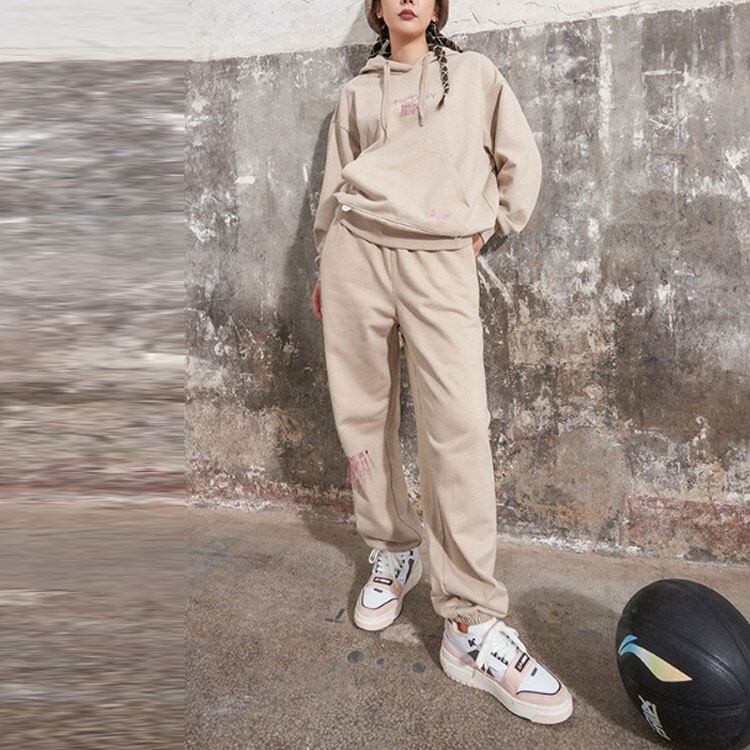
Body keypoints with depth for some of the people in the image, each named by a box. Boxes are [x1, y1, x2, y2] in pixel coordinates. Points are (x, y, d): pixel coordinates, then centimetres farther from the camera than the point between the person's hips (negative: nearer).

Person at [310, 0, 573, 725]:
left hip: (442, 256, -2)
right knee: (362, 411, -2)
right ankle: (391, 553, 17)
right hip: (357, 247, 3)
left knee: (458, 424, -17)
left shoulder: (474, 73, 19)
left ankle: (472, 624, -12)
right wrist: (324, 266, 16)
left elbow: (521, 161, 19)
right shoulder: (356, 91, 22)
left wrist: (494, 224, 9)